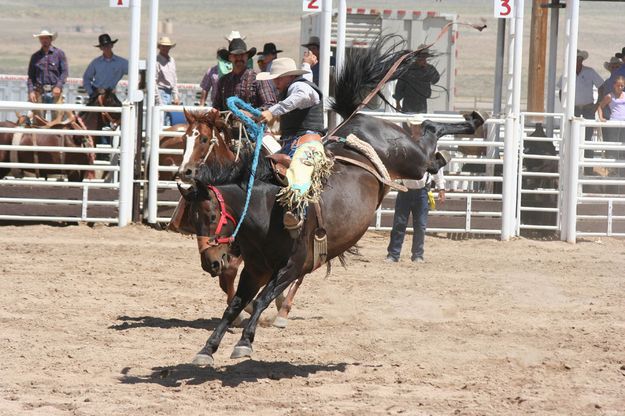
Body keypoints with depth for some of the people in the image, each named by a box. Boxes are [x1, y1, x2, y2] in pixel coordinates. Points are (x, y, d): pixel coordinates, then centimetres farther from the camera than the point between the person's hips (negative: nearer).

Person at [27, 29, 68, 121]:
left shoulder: (59, 54, 5)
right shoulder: (35, 56, 12)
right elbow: (31, 76, 12)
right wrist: (31, 91, -1)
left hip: (55, 91, -2)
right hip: (39, 92, 2)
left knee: (57, 116, -6)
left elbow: (65, 71, 0)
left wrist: (59, 86, -13)